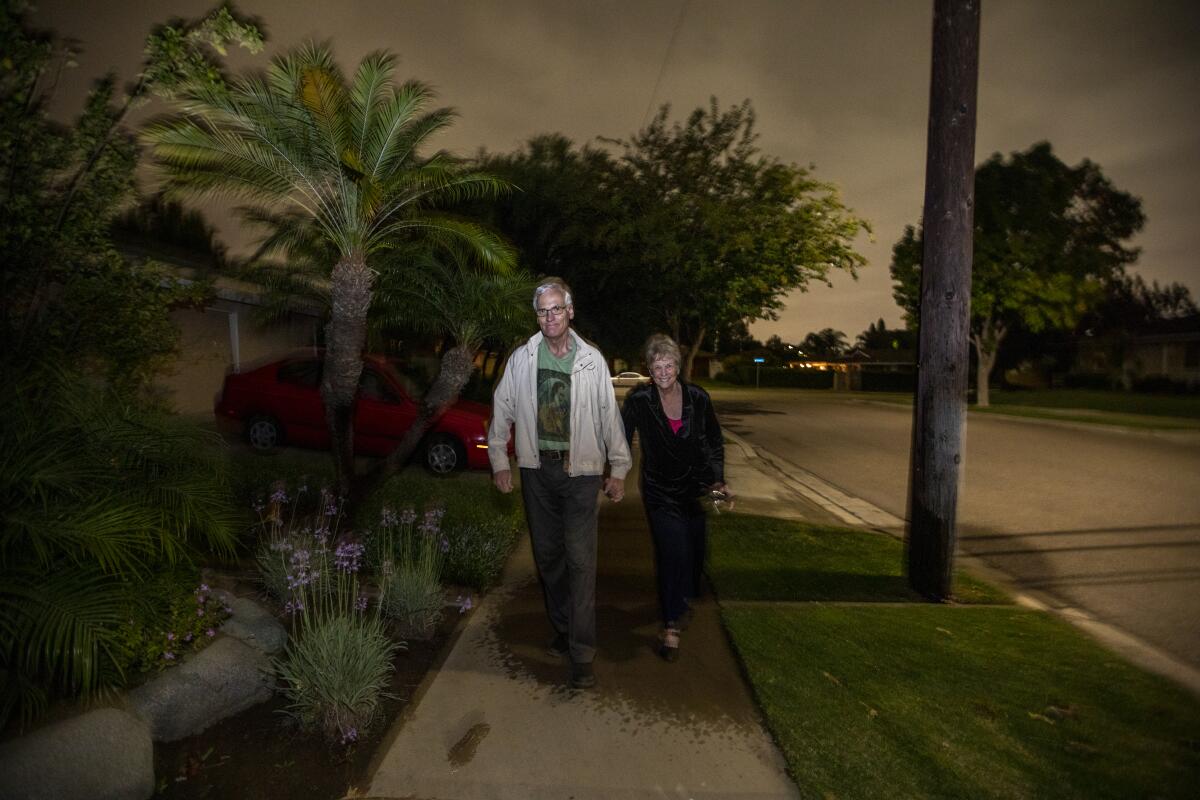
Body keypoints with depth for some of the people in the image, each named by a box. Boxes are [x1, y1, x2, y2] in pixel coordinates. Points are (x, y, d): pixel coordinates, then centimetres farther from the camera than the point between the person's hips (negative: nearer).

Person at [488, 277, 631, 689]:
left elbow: (609, 416, 2)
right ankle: (562, 629, 31)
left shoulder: (592, 360, -2)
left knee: (581, 560, -7)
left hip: (581, 470, -2)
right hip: (537, 469, 3)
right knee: (547, 556, 13)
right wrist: (499, 461, 7)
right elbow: (502, 410, 10)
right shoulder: (522, 358, 2)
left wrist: (618, 470, 2)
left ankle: (581, 653, 1)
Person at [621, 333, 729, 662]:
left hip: (695, 487, 3)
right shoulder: (638, 400, -12)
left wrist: (717, 480, -2)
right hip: (660, 490, -3)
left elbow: (715, 442, 5)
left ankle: (681, 601, 41)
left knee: (694, 550, 12)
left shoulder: (698, 398, -6)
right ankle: (671, 626, -1)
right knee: (674, 552, -14)